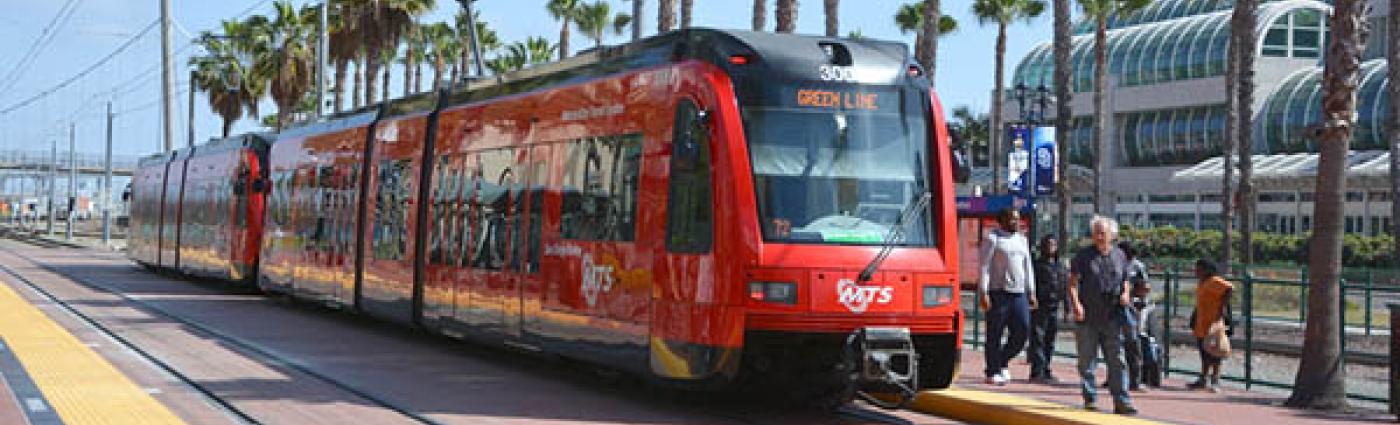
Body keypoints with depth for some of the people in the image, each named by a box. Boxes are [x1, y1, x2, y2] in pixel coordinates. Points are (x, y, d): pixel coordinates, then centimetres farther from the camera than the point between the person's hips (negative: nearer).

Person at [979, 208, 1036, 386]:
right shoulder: (992, 239, -2)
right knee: (995, 335, -1)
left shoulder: (1022, 240, 18)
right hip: (998, 293, -6)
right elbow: (985, 266, -7)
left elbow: (1028, 268, 22)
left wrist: (1031, 292, 15)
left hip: (1019, 294, 6)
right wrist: (984, 293, -14)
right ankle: (993, 373, 6)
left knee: (1022, 332, 0)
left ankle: (1001, 362, 21)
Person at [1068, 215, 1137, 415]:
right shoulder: (1083, 256, 1)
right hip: (1087, 317, -2)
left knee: (1117, 360, -2)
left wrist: (1125, 294, -1)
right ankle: (1089, 399, 14)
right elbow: (1073, 282, 0)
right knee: (1087, 361, 4)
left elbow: (1125, 281, 20)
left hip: (1112, 318, 2)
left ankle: (1121, 401, -1)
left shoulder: (1119, 256, 10)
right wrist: (1075, 303, -16)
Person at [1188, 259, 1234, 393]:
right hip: (1201, 326, 10)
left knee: (1214, 354, -4)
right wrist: (1194, 322, 22)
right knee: (1204, 354, 16)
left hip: (1212, 324, -10)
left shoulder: (1214, 282, -15)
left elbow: (1230, 288, -29)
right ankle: (1203, 380, 24)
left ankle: (1215, 381, 1)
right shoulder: (1201, 283, 14)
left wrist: (1222, 306, -28)